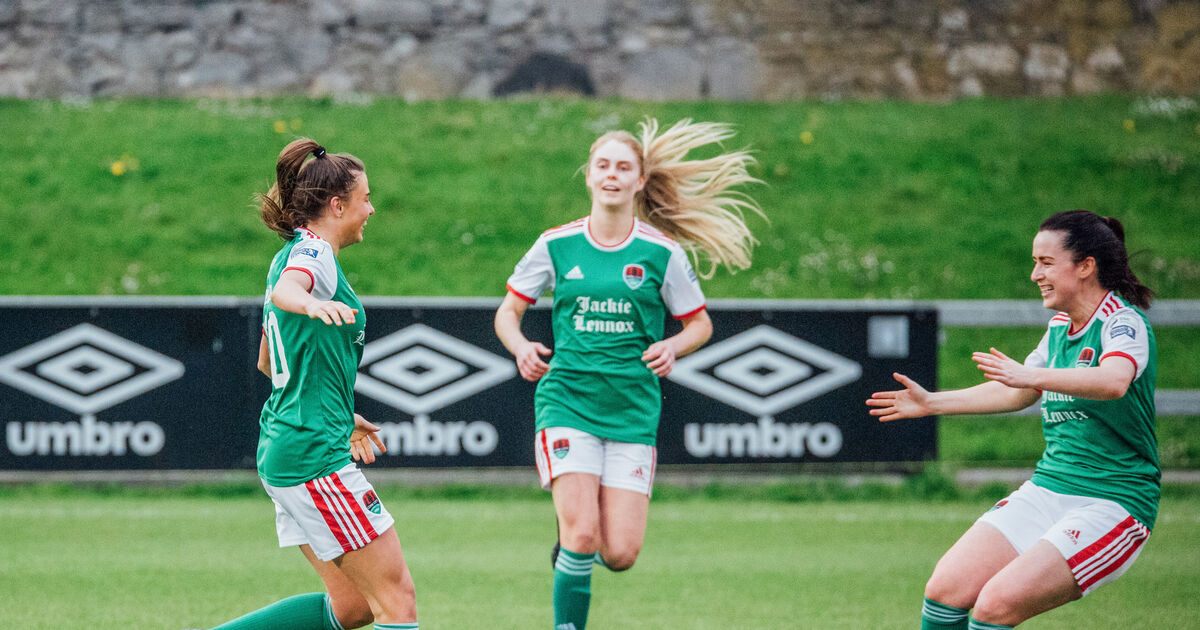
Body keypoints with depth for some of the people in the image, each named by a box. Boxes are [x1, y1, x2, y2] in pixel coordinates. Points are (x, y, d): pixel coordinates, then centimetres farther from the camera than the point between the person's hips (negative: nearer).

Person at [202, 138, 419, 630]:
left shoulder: (293, 253, 18)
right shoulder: (313, 253, -10)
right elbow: (284, 290, -36)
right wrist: (312, 303, -58)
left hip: (283, 445, 10)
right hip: (315, 453, -10)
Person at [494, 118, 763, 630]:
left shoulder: (662, 253, 0)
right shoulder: (557, 244, 2)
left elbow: (700, 323, 11)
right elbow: (508, 311, 11)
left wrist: (671, 347, -10)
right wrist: (521, 347, -10)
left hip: (632, 410, 1)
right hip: (568, 400, -1)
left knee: (620, 555, -5)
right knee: (582, 535, -19)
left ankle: (572, 543, 30)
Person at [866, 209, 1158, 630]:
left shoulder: (1124, 322, -13)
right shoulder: (1060, 326, 12)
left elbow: (1114, 381, -36)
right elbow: (1016, 394, 29)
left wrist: (1031, 375, -48)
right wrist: (932, 403, 28)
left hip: (1112, 503, -8)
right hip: (1047, 488, 8)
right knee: (947, 589, -8)